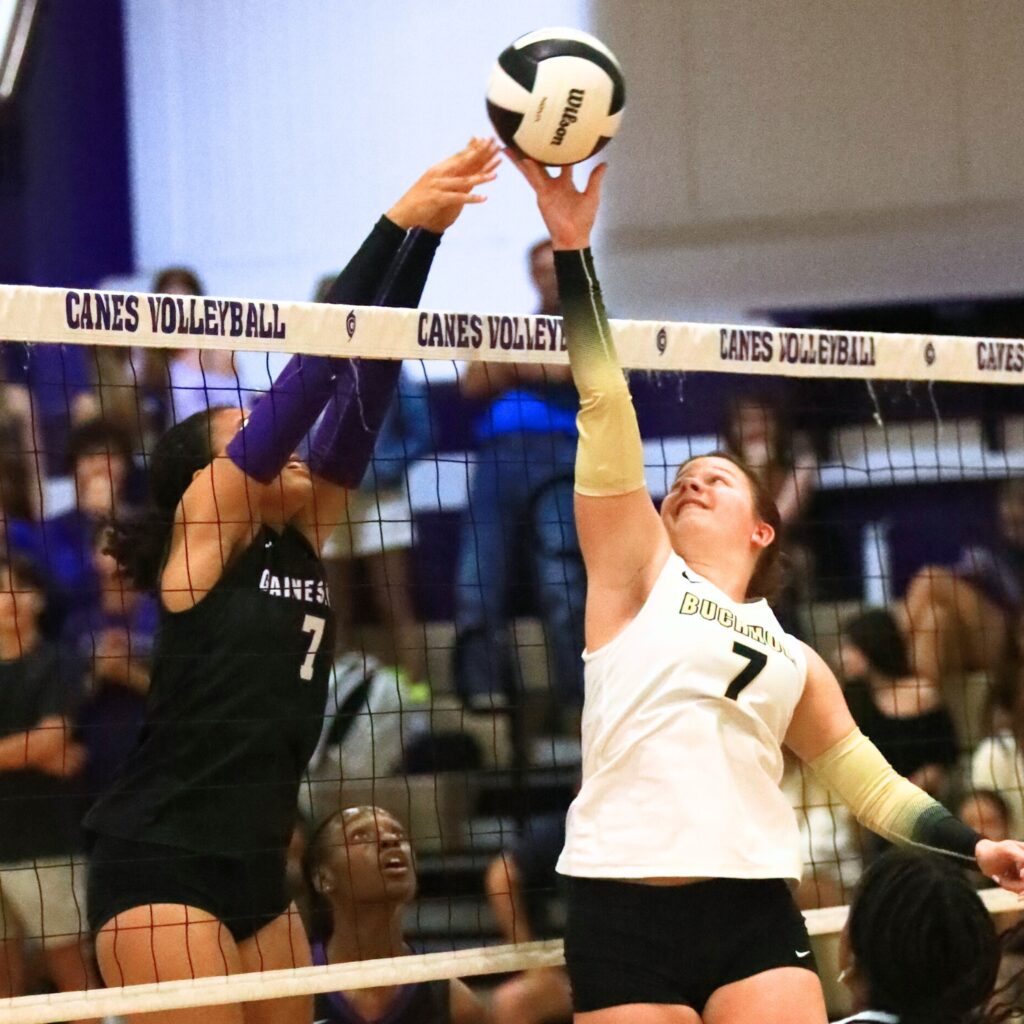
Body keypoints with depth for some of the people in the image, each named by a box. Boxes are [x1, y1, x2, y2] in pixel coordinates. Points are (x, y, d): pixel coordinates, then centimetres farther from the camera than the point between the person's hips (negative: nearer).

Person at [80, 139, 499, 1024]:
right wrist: (395, 224, -12)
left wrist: (426, 234, 0)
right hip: (162, 867, -8)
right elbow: (307, 373, -11)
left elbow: (362, 379, 6)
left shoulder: (304, 537, 11)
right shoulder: (201, 528, -5)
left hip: (256, 870, 8)